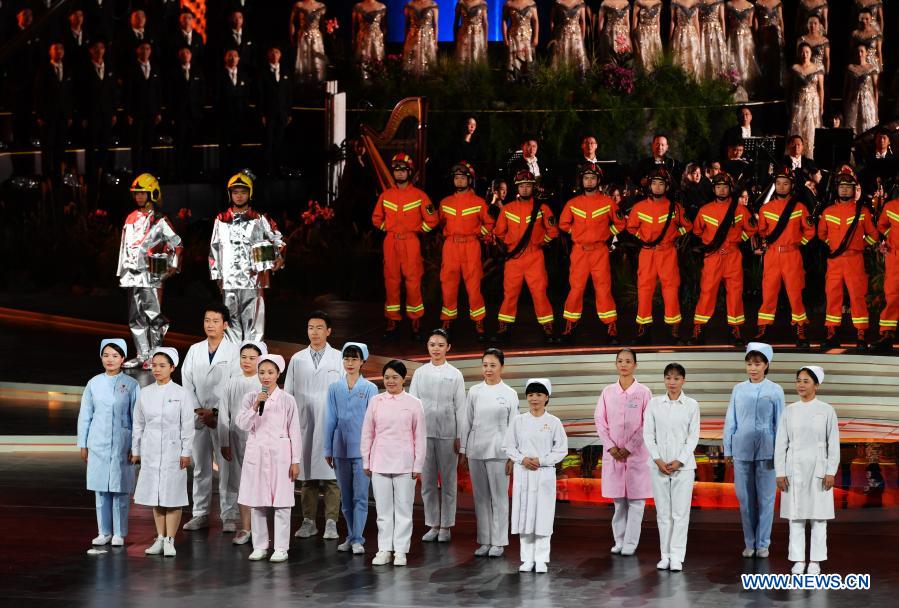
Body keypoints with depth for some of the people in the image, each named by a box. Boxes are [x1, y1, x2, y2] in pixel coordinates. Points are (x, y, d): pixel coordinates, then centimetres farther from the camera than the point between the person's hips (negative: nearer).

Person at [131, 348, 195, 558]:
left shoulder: (181, 393, -4)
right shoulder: (145, 393, 6)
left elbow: (187, 425, -4)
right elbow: (139, 424, 12)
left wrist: (186, 452, -8)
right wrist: (135, 450, 11)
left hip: (173, 450, -4)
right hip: (151, 451, 4)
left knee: (172, 497, -2)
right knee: (155, 497, 8)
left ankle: (170, 541, 3)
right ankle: (160, 539, 16)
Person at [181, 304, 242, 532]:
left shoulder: (234, 351, -1)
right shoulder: (194, 350, 12)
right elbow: (187, 382, 7)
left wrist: (215, 411, -12)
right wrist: (198, 410, -6)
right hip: (198, 417, 4)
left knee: (227, 467, -6)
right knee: (200, 467, 7)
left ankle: (229, 515, -3)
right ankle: (200, 514, 13)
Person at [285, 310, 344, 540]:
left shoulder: (339, 359, 4)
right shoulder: (297, 360, 10)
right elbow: (288, 394, 12)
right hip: (304, 425, 2)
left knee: (331, 475, -4)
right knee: (307, 476, 5)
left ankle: (331, 522, 0)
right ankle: (309, 521, 11)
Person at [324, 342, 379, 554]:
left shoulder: (370, 389, 0)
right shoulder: (334, 388, 7)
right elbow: (331, 420, 9)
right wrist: (328, 449, 8)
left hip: (362, 448, -3)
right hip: (341, 448, 3)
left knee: (360, 496, -5)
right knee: (346, 497, 10)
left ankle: (358, 539, -4)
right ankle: (351, 536, 20)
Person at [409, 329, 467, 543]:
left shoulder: (455, 375, 2)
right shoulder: (419, 373, 6)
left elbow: (460, 407, 1)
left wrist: (460, 437, -3)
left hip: (447, 434, -2)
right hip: (424, 433, 2)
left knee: (448, 481, 3)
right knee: (428, 481, 5)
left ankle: (446, 527, 11)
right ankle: (433, 525, 14)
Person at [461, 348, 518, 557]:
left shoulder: (509, 394, -1)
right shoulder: (474, 392, 5)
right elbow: (467, 422, 9)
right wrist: (463, 450, 6)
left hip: (498, 452, -3)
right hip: (475, 451, 3)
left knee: (499, 497, 1)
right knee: (480, 498, 7)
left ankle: (498, 542, 8)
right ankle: (484, 541, 14)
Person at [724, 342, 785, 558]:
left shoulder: (775, 391, 1)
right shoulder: (738, 390, 6)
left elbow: (780, 423, 2)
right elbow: (730, 421, 9)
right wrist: (727, 449, 7)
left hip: (766, 451, -2)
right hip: (741, 451, 2)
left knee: (765, 498, 2)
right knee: (745, 498, 6)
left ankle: (763, 544, 10)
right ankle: (749, 543, 15)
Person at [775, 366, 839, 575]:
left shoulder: (826, 411, 0)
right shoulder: (790, 411, 5)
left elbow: (834, 444, 0)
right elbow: (780, 443, 5)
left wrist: (830, 472, -6)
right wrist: (780, 473, -1)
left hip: (818, 469, -2)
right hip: (794, 469, 2)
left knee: (818, 516, 1)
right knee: (796, 516, 4)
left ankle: (815, 561, 7)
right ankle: (798, 560, 10)